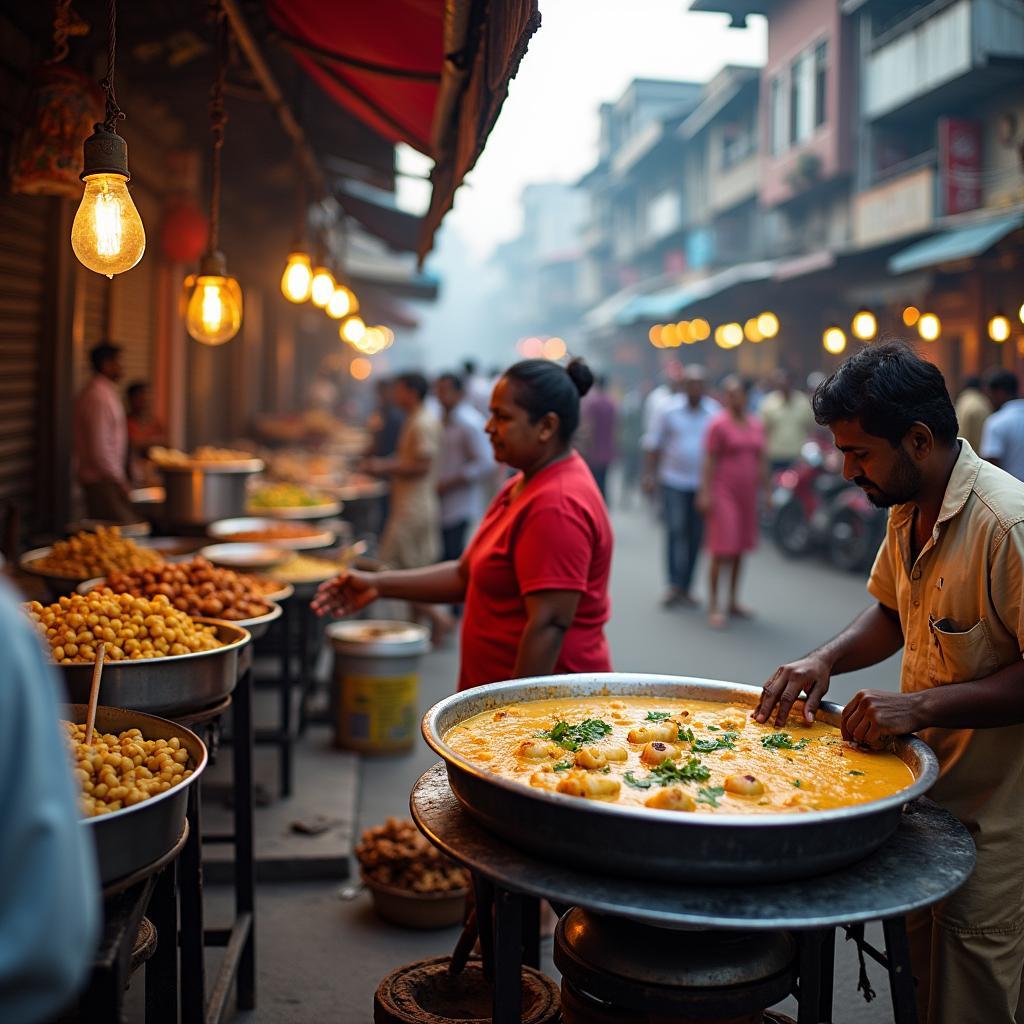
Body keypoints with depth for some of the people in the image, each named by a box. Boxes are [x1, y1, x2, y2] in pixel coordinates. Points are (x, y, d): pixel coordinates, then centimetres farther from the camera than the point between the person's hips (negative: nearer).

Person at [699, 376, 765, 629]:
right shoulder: (719, 424, -6)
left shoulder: (756, 425, 12)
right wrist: (705, 493, -14)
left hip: (747, 494, 6)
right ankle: (713, 607, -2)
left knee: (739, 550, 11)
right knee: (722, 550, -8)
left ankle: (733, 601, 22)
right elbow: (709, 462, -9)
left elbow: (760, 461, 16)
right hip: (723, 493, -6)